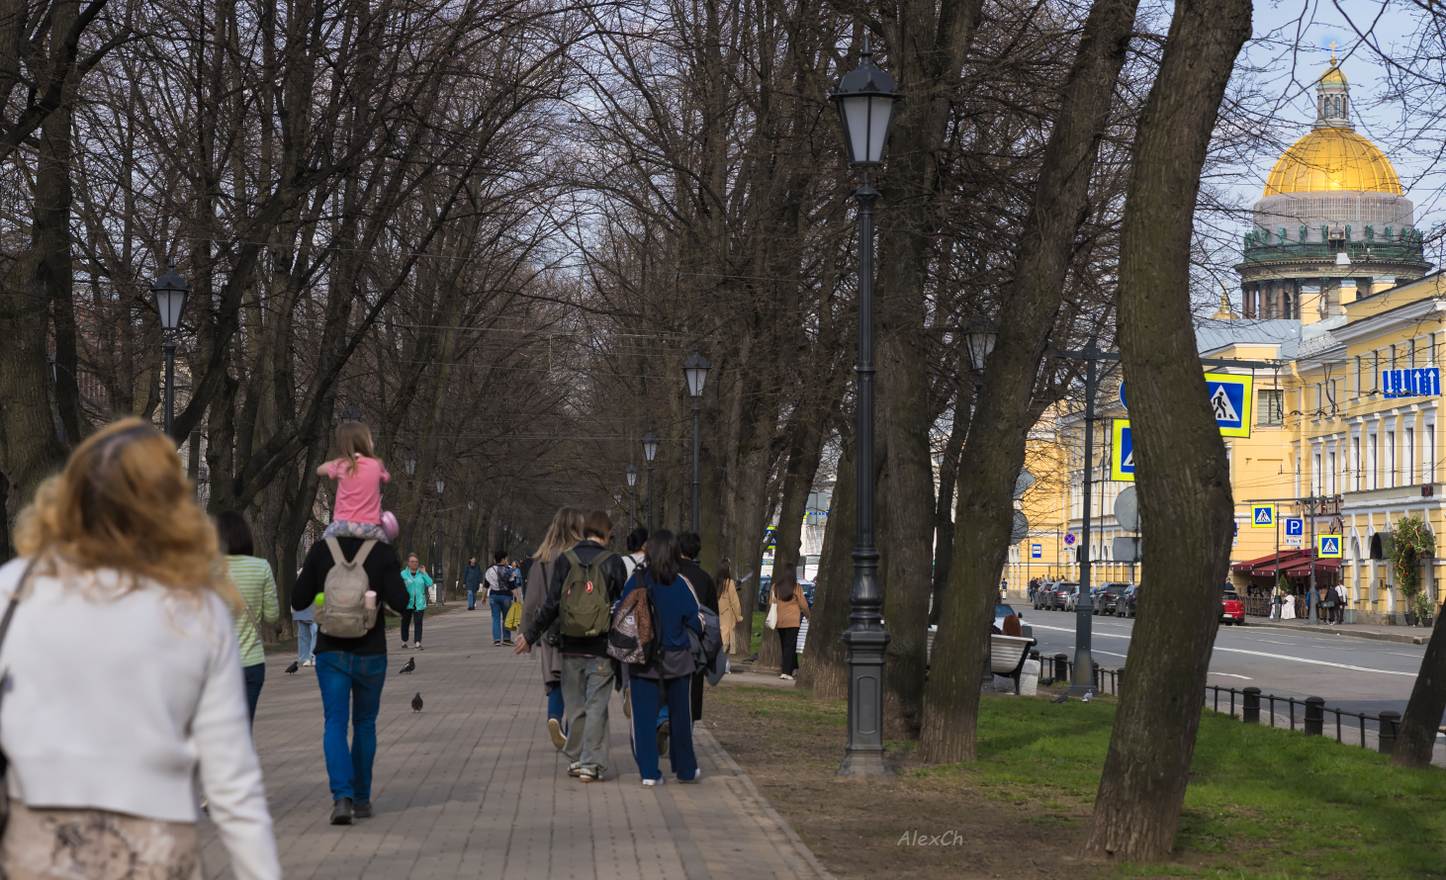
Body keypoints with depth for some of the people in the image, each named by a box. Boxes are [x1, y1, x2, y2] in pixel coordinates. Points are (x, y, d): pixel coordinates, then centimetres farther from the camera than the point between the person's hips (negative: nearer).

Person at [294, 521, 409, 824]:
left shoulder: (320, 550, -3)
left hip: (331, 652, 0)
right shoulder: (383, 553, -7)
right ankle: (361, 799, 22)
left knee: (335, 723, -1)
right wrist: (391, 572, 4)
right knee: (365, 724, 15)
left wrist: (306, 572, 16)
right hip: (370, 653, 0)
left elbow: (299, 601, 0)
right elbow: (401, 603, -12)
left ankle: (342, 796, -20)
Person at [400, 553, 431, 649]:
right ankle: (404, 641, 29)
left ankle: (418, 642, -11)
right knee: (405, 622, 11)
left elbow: (429, 583, -3)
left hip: (419, 603, 1)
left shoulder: (421, 573, 7)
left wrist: (424, 573, -7)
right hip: (407, 603, 0)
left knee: (418, 622, -9)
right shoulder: (403, 574, 1)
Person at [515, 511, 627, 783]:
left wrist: (531, 635, 7)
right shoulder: (613, 562, -5)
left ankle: (575, 760, 19)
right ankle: (591, 765, -2)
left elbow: (551, 604, -2)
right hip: (602, 647, -2)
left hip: (571, 646, 2)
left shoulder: (564, 561, 0)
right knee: (596, 707, 1)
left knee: (575, 706, 12)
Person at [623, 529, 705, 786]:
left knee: (643, 716, 5)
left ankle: (649, 772, 1)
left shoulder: (636, 581, -6)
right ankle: (686, 769, 23)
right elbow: (695, 620, -5)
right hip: (676, 660, 0)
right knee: (680, 715, 13)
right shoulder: (680, 584, -9)